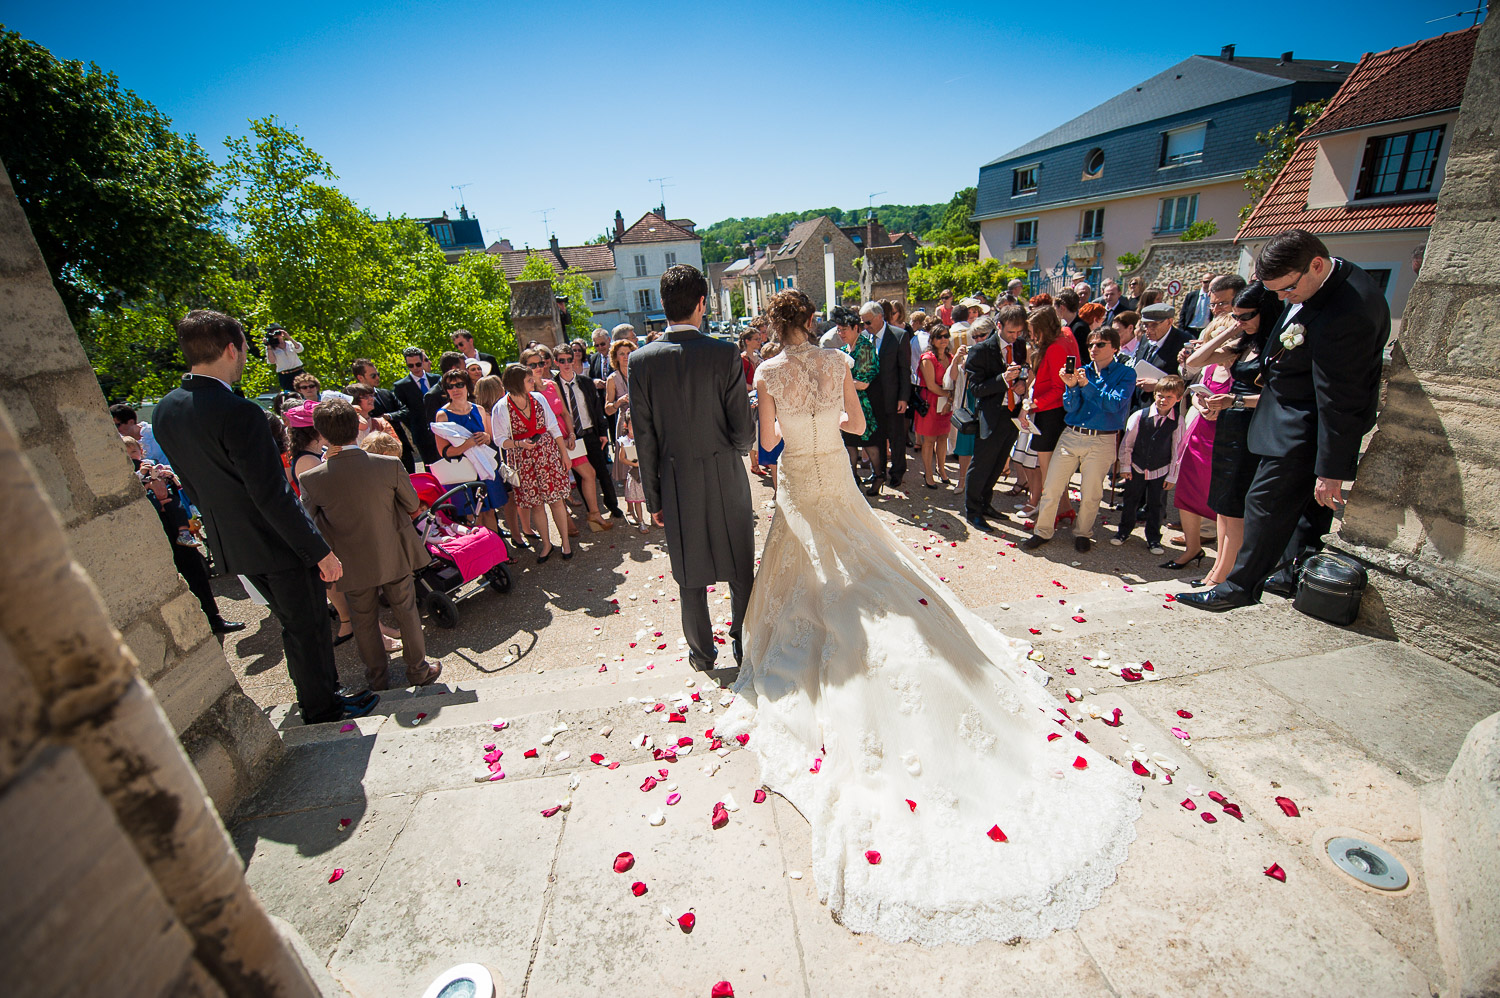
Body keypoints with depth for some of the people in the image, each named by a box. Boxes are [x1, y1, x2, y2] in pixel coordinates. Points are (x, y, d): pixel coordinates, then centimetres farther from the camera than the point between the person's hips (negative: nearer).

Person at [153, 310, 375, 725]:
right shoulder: (239, 413, -25)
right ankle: (323, 709, 26)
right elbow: (272, 495, -26)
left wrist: (226, 524, 23)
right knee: (307, 626, 10)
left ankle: (321, 692, 38)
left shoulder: (166, 411, 2)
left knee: (294, 623, 23)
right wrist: (320, 550, -20)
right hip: (277, 545, -8)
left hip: (231, 545, 8)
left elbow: (193, 484, 12)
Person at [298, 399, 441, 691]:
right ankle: (418, 670, 29)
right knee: (406, 612, 16)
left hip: (354, 564, 1)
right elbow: (412, 505, -8)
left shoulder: (312, 479, -18)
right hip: (394, 557, -1)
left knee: (365, 621, 19)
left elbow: (308, 522, -4)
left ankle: (378, 677, 36)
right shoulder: (390, 465, -20)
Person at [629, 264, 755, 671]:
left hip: (677, 484, 2)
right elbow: (743, 431, -12)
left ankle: (702, 652, 32)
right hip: (726, 478, -1)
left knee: (690, 574, 16)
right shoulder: (724, 354, -13)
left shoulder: (640, 360, -7)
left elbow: (644, 438, -5)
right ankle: (744, 643, 34)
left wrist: (653, 496, 5)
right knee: (740, 567, 18)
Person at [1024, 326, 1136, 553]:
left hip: (1102, 441, -3)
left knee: (1090, 494, 3)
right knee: (1051, 487, 0)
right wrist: (1071, 386, -15)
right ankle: (1043, 531, 14)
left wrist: (1086, 384, -18)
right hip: (1071, 436, 3)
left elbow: (1115, 403, -14)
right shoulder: (1082, 371, 11)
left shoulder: (1126, 373, 2)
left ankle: (1082, 534, 24)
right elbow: (1070, 407, 3)